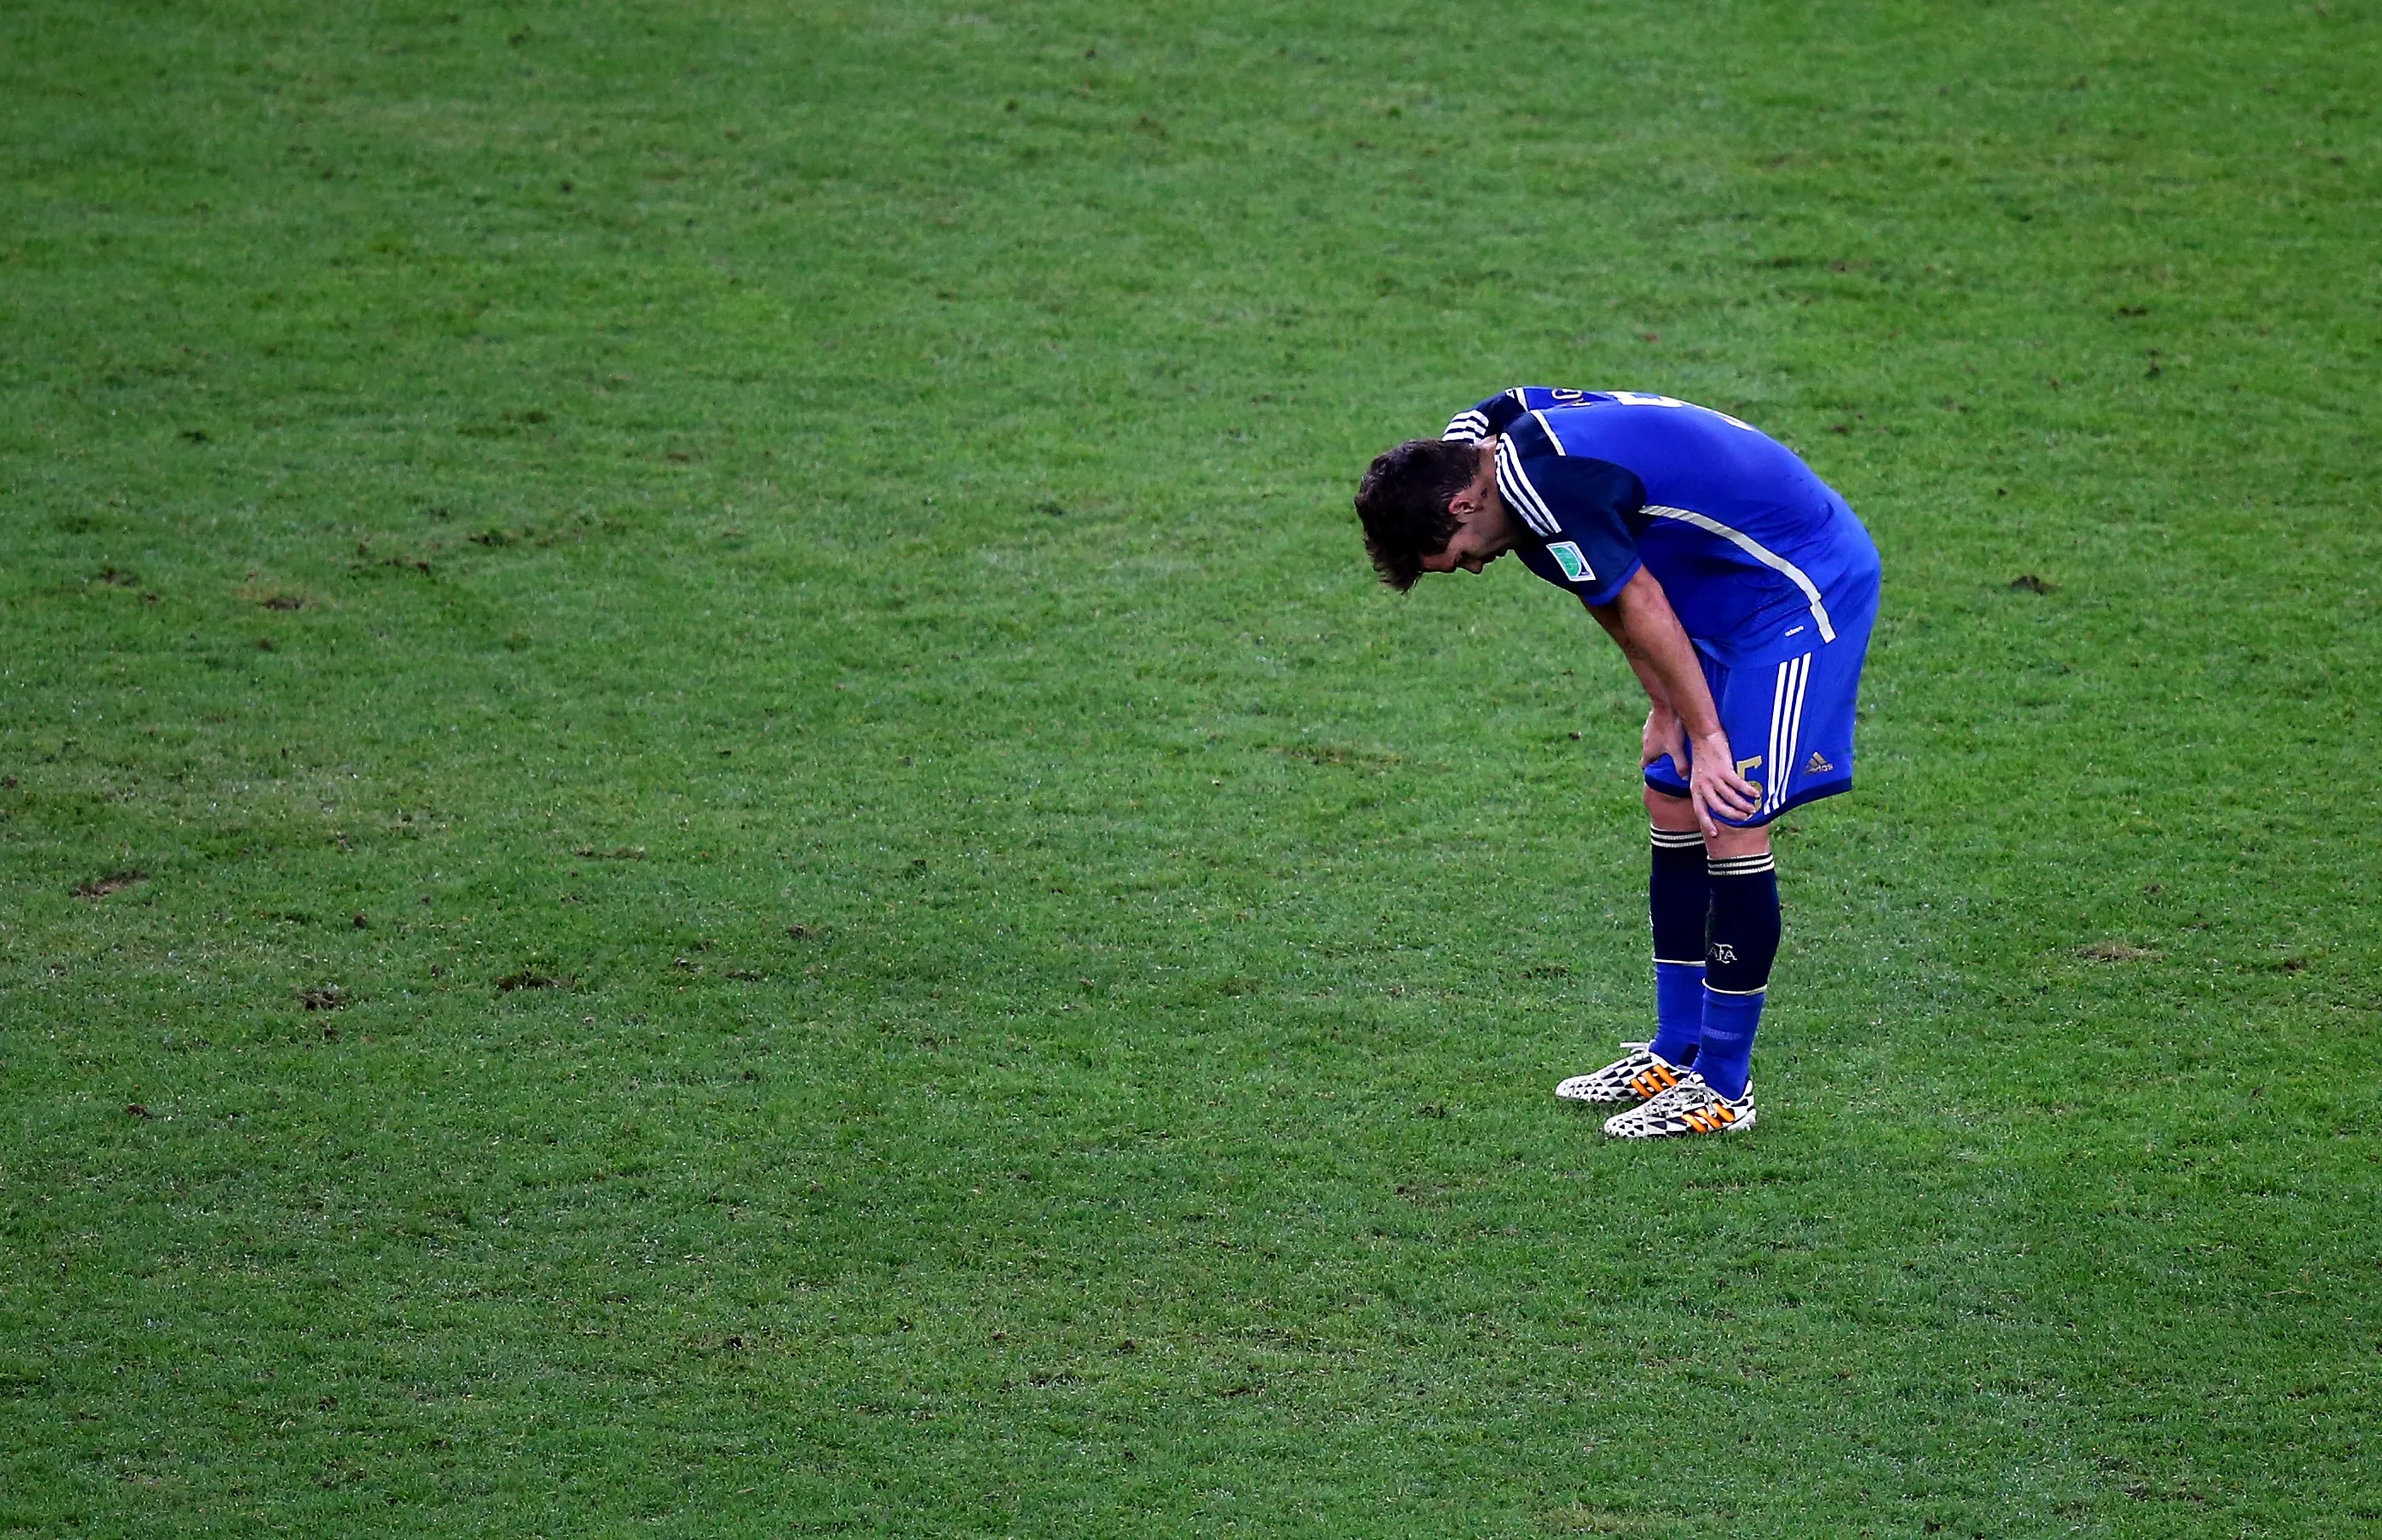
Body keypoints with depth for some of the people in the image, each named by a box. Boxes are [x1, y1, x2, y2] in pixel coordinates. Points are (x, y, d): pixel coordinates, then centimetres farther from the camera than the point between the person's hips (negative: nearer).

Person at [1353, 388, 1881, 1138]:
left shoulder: (1546, 485, -28)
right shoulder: (1492, 434, 3)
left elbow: (1641, 606, -21)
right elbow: (1615, 598, 12)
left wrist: (1706, 739, -13)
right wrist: (1665, 708, 9)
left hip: (1802, 589, -10)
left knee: (1733, 825, -11)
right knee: (1672, 805, 12)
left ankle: (1724, 1089, -4)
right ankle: (1675, 1058, 21)